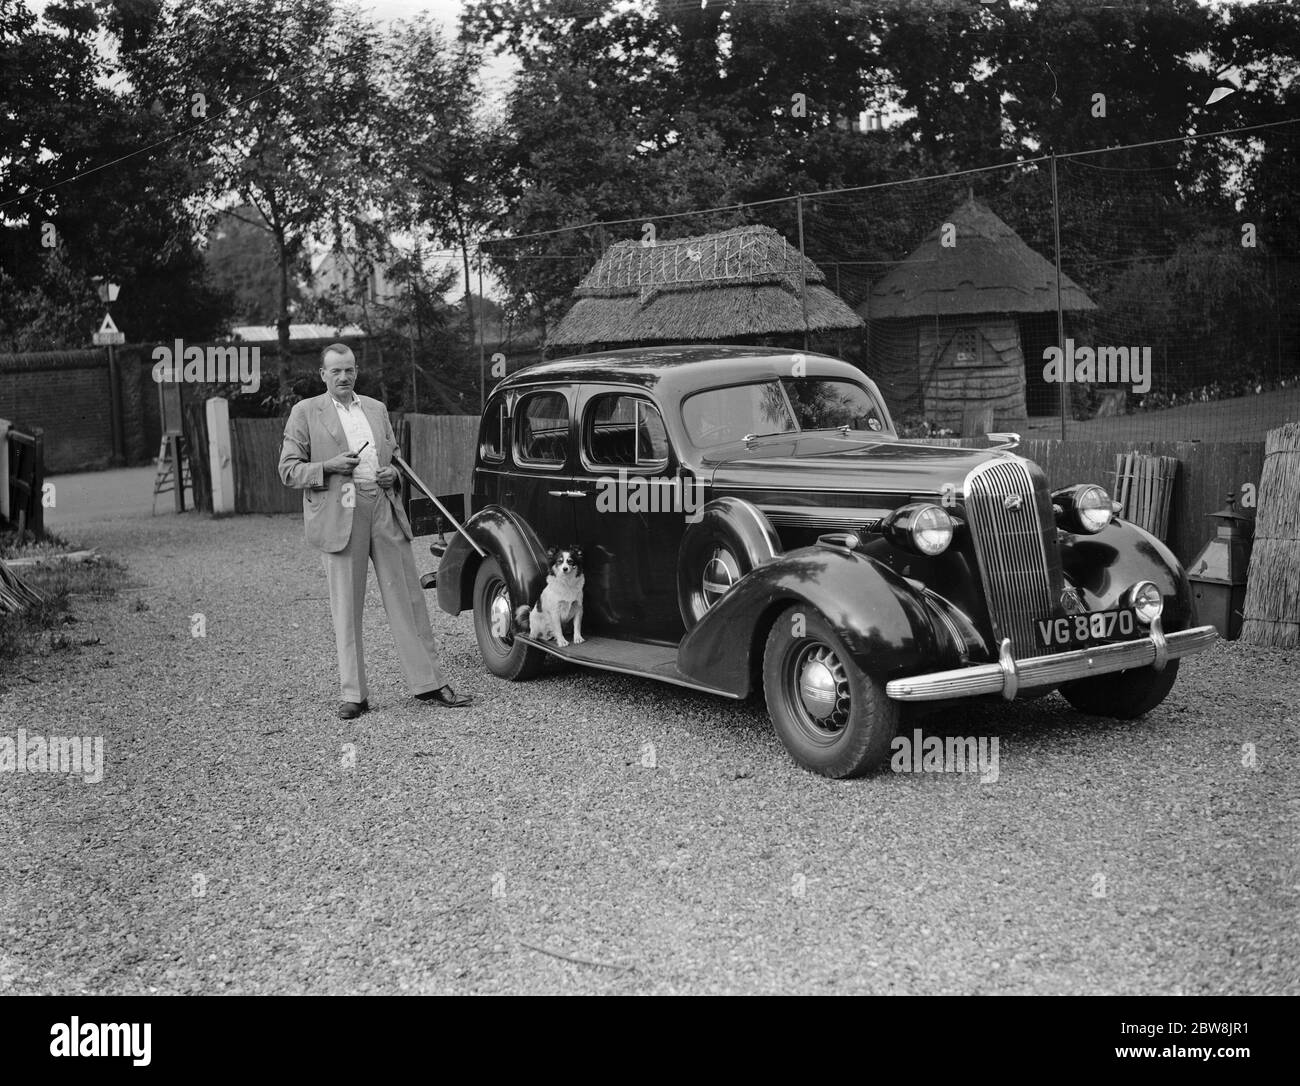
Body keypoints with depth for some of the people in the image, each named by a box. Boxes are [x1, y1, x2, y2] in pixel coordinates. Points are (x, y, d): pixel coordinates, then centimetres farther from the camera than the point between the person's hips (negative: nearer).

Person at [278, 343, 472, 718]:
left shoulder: (376, 409, 18)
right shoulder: (305, 412, 6)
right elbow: (288, 471, 3)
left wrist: (392, 473, 4)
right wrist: (328, 467, -13)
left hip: (384, 509, 4)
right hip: (340, 515, -3)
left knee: (407, 599, 3)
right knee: (346, 609, 0)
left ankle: (429, 683, 8)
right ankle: (353, 694, 6)